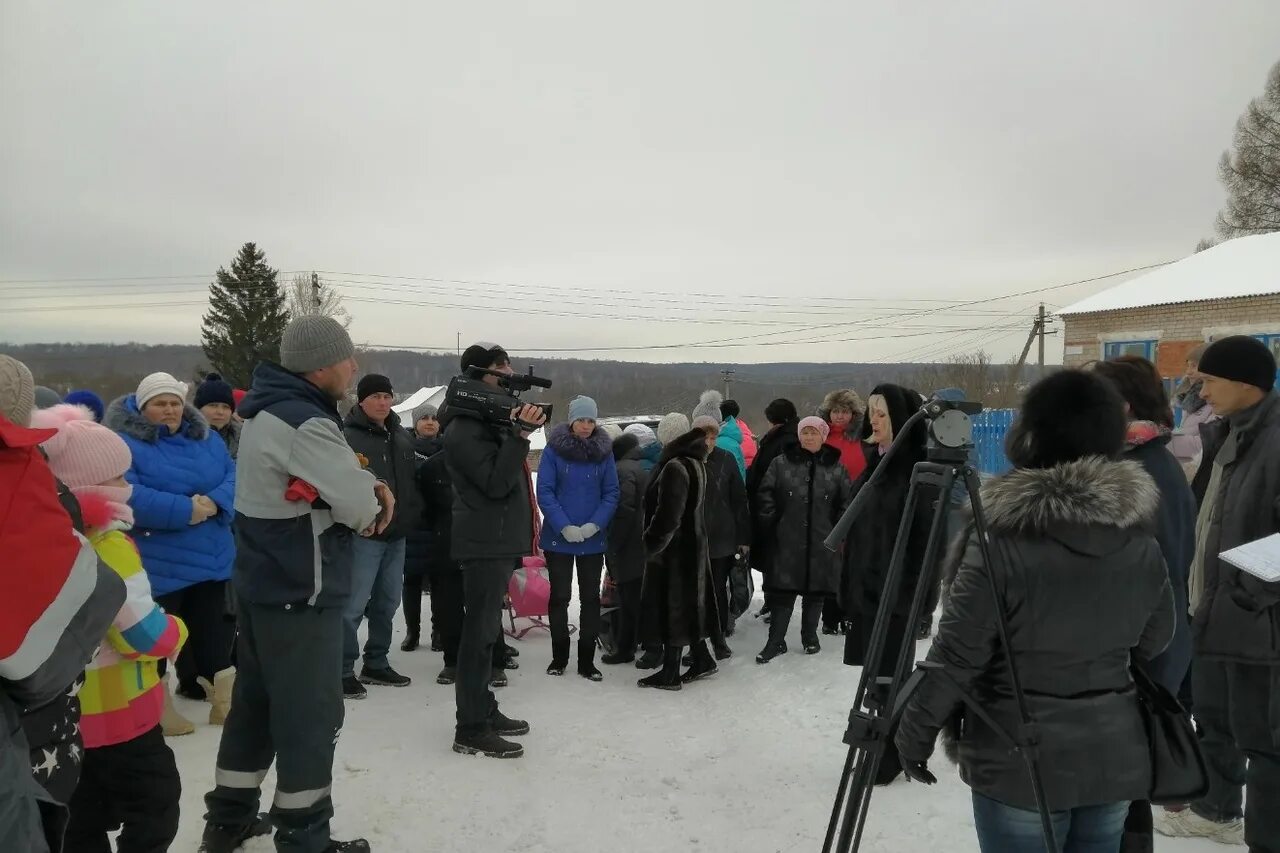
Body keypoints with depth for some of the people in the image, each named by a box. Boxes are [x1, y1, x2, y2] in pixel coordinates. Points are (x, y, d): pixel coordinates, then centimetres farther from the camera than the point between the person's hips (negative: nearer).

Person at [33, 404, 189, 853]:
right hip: (116, 707, -8)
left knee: (86, 815, 20)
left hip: (69, 706, 8)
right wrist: (176, 632, -4)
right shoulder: (106, 543, -24)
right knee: (154, 803, 7)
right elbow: (144, 631, -24)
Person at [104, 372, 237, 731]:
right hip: (158, 564, -5)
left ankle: (223, 699, 28)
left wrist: (215, 503, -20)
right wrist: (184, 510, -27)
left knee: (213, 631, 15)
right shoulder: (125, 442, -9)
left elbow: (234, 477, 1)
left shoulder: (207, 438, 9)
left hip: (211, 557, 5)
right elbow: (127, 496, -23)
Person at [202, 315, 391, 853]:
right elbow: (359, 505, -21)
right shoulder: (304, 423, -23)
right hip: (301, 595, -10)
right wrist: (373, 501, 1)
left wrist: (372, 488, -4)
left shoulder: (269, 410, 10)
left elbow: (337, 475, 15)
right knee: (311, 718, 2)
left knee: (256, 702, 19)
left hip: (263, 585, 10)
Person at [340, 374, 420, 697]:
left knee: (387, 602, 14)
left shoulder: (401, 436, 13)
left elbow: (413, 478, 23)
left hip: (397, 533, 8)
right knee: (354, 606, -6)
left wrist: (411, 514, 16)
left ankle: (376, 664, 26)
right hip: (363, 533, -8)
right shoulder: (347, 436, -11)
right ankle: (344, 670, 4)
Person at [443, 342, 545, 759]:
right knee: (480, 631, -7)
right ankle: (471, 729, -1)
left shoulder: (490, 420, 18)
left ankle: (484, 711, 25)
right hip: (485, 543, -10)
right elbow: (496, 482, -21)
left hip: (500, 540, 10)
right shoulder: (465, 428, -13)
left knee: (485, 629, 15)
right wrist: (521, 434, -26)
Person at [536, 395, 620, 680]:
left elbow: (611, 493, 0)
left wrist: (595, 524, -15)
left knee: (590, 598, 6)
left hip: (593, 539, 2)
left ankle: (587, 660, 16)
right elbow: (544, 492, -9)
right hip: (558, 538, -1)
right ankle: (559, 656, 22)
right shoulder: (554, 448, -6)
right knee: (559, 597, 8)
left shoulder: (604, 451, 0)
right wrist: (564, 526, -18)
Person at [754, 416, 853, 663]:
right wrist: (773, 523, 0)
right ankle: (776, 641, 10)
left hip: (822, 543, 1)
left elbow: (847, 501, 9)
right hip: (787, 542, -1)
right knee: (783, 591, 1)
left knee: (816, 592, 11)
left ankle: (810, 636, 28)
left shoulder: (836, 468, 4)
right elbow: (765, 495, 4)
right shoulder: (781, 464, 1)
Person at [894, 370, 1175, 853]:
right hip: (1117, 756, 5)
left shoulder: (1001, 539, -20)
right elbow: (1154, 644, 9)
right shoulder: (1141, 539, -3)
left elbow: (955, 654, -16)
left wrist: (916, 732, -4)